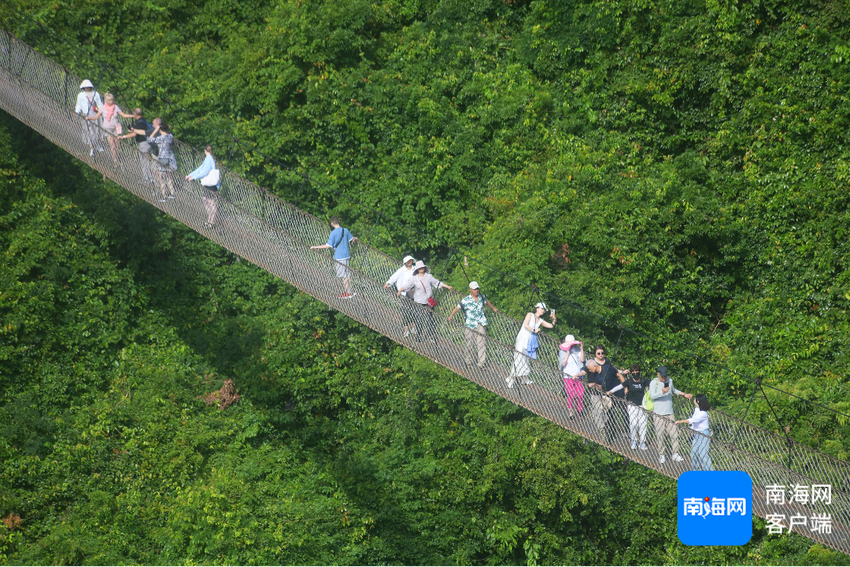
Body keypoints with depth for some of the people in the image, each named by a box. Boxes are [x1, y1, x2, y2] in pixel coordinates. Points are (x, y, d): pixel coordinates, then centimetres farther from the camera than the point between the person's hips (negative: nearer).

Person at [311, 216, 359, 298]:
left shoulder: (333, 233, -16)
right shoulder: (345, 230, 3)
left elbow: (328, 246, -19)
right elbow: (351, 240, 17)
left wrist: (315, 247, -14)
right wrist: (355, 239, 42)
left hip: (339, 256, -7)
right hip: (347, 254, 7)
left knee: (343, 275, 1)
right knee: (347, 273, 17)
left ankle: (348, 293, 6)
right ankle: (350, 291, 25)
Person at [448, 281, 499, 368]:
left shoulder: (482, 297, 4)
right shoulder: (466, 300, -11)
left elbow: (486, 301, 26)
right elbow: (457, 308, -14)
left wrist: (493, 308, 40)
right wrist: (451, 316, -28)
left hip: (481, 324, 3)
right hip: (470, 325, -3)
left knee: (482, 343, -6)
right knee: (470, 344, 4)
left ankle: (482, 362, -3)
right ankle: (468, 361, 27)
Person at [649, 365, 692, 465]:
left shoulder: (669, 380, 9)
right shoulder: (653, 383, -8)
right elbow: (652, 395, -21)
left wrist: (684, 394, 27)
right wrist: (662, 392, -36)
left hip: (669, 413, 5)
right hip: (658, 414, -5)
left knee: (674, 433, 3)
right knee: (659, 434, -2)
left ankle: (675, 454, 15)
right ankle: (661, 455, 11)